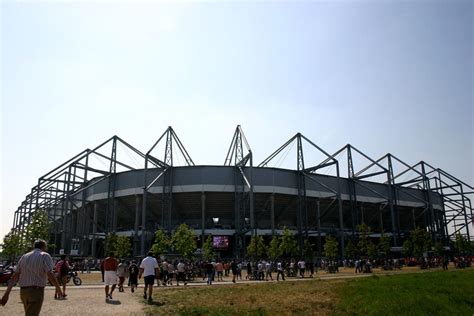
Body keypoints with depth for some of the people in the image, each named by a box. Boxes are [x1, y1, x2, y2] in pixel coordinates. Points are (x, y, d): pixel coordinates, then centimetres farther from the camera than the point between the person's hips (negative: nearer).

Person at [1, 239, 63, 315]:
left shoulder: (24, 257, 13)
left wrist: (6, 293, 2)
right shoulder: (45, 256, -6)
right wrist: (58, 288, -5)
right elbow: (50, 274, -17)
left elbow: (15, 276, 6)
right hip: (36, 291, -7)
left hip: (23, 291, 7)